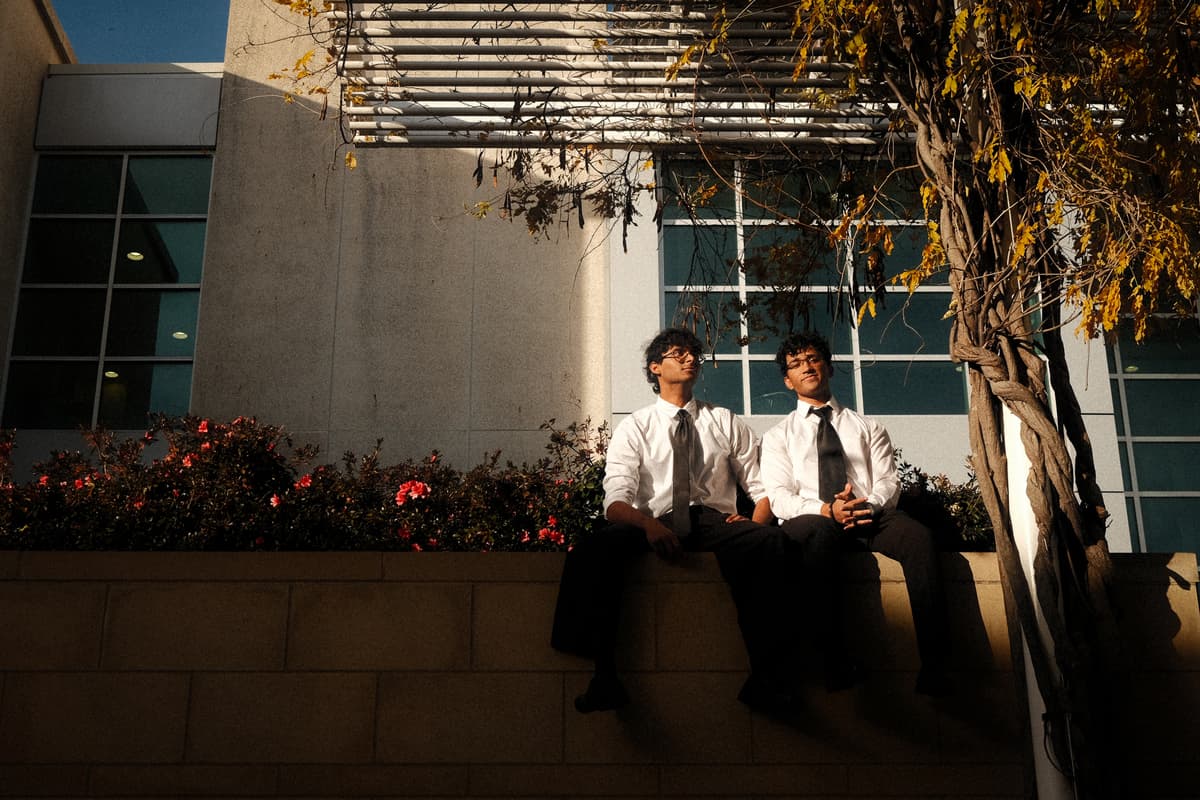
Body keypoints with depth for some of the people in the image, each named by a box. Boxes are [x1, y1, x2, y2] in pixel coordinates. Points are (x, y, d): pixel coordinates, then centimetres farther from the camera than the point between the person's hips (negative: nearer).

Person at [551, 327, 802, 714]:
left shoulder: (727, 423, 21)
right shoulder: (634, 428, 13)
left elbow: (762, 486, 16)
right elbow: (616, 500, -1)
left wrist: (755, 522, -8)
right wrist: (649, 524, -24)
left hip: (716, 523, 1)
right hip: (656, 525, -1)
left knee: (769, 539, -33)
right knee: (595, 544, -33)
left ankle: (765, 678, -34)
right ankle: (604, 675, -34)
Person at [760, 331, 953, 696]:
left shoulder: (868, 428, 25)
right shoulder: (778, 436, 20)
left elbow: (889, 484, 11)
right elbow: (780, 498, 4)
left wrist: (866, 504, -14)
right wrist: (826, 510, -16)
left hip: (870, 516, 2)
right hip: (810, 521, -2)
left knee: (919, 535, -31)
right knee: (820, 533, -40)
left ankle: (934, 663, -35)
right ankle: (834, 658, -40)